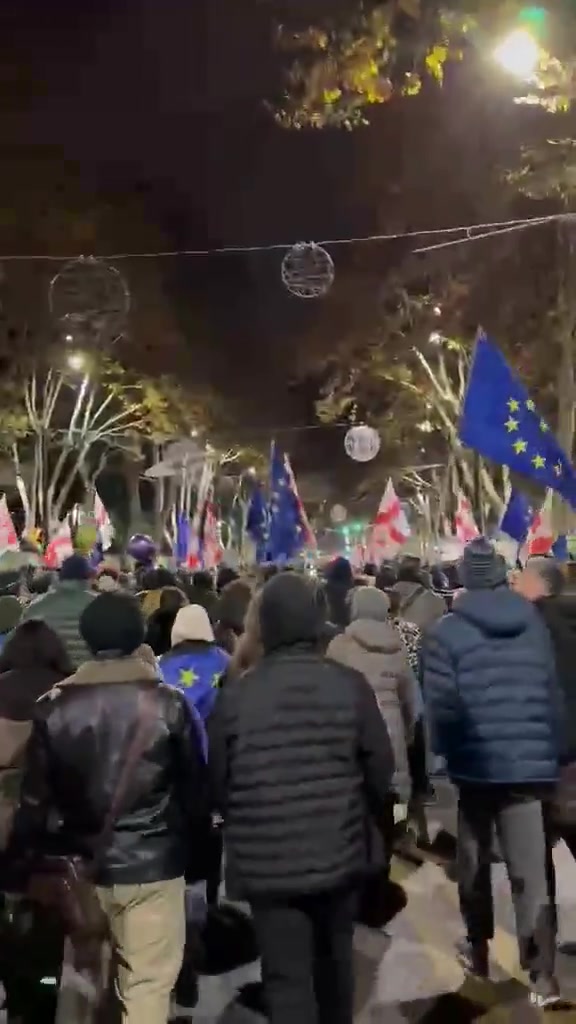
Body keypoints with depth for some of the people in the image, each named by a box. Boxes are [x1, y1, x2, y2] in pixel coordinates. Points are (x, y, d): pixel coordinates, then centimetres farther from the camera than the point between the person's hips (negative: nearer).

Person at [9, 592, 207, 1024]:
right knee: (148, 985, 8)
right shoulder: (168, 702, -9)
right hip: (154, 863, -2)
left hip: (83, 864, 3)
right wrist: (190, 846, 12)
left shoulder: (54, 707, -6)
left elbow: (34, 796, -2)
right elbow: (195, 786, -3)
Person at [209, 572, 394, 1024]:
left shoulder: (235, 695, -11)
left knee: (287, 978, 7)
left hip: (268, 862, -2)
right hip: (339, 853, 2)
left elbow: (218, 783, -1)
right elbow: (381, 769, -3)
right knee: (335, 961, 24)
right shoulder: (350, 684, -9)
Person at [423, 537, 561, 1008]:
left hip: (478, 762, -2)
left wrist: (446, 752, 7)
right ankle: (543, 976, 2)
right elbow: (554, 694, 3)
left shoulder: (448, 631, -7)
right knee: (532, 871, 4)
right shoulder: (533, 621, 4)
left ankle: (479, 950, 31)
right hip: (531, 762, 2)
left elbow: (442, 705, -9)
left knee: (475, 862, 18)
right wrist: (553, 752, 9)